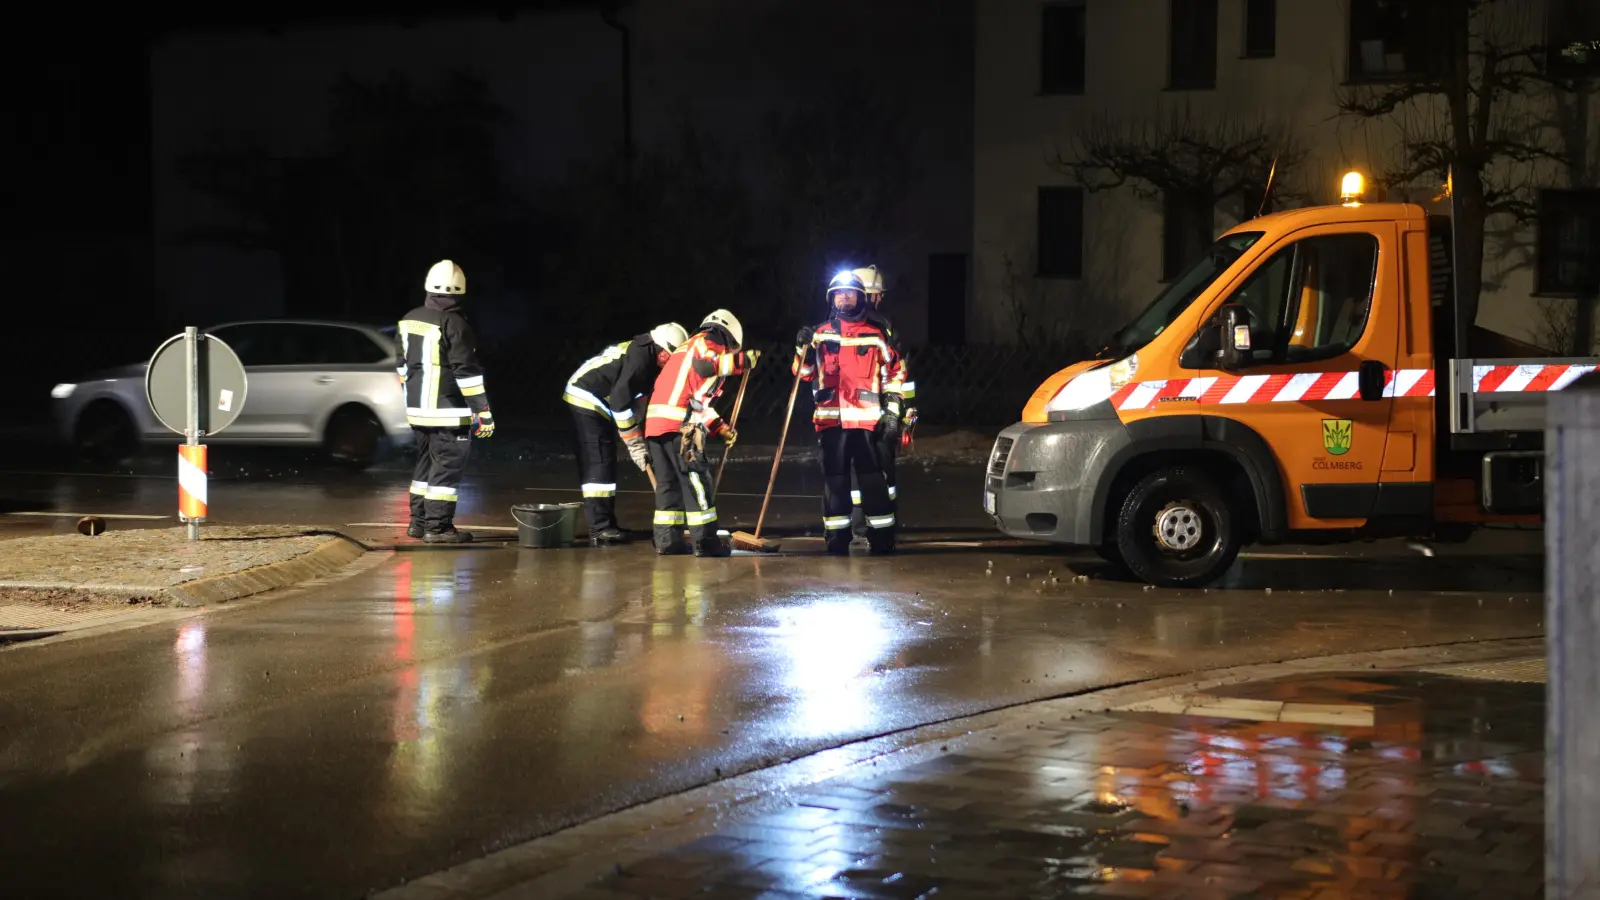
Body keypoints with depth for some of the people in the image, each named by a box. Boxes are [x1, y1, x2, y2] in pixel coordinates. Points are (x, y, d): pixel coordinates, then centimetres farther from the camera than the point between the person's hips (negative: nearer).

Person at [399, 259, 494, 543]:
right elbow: (467, 372, -18)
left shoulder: (409, 320, 7)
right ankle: (437, 527, -3)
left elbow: (404, 364, 17)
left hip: (417, 408, 8)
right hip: (448, 411, -8)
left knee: (427, 462, 19)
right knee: (447, 466, -2)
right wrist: (483, 412, -15)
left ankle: (418, 522, 24)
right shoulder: (454, 324, -17)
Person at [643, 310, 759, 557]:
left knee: (669, 482, 12)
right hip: (680, 424, -9)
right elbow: (704, 364, -20)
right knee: (696, 480, -5)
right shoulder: (707, 341, 5)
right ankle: (705, 540, -6)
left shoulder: (689, 348, 33)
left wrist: (721, 428, 25)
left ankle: (667, 539, 11)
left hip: (656, 423, 9)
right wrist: (744, 360, -13)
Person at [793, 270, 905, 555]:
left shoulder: (876, 335, 7)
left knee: (873, 479, -3)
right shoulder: (821, 334, 10)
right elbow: (803, 373, 8)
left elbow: (893, 374, 9)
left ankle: (882, 540, 2)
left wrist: (892, 412, 2)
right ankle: (837, 540, 10)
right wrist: (804, 348, -10)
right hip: (831, 419, 2)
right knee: (834, 479, 4)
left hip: (867, 419, -2)